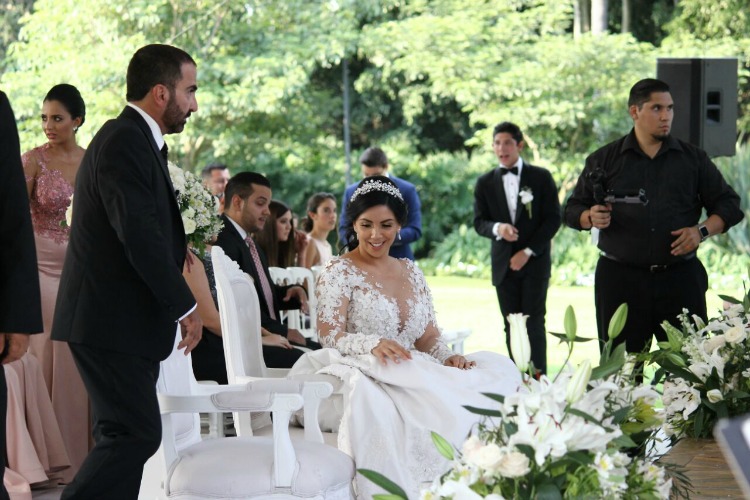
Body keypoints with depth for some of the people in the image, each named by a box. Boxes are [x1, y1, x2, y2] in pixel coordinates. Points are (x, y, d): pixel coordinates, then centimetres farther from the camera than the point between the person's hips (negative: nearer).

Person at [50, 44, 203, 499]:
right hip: (112, 323, -10)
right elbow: (140, 237, -23)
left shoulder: (137, 140, 16)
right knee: (138, 434, -11)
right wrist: (185, 306, -18)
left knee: (124, 435, 12)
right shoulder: (124, 142, -16)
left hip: (122, 320, 10)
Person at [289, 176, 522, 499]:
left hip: (414, 374, 6)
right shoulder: (339, 272, 1)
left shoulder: (410, 271, 19)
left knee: (498, 369, -16)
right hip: (364, 373, -6)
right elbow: (330, 335, -9)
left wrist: (449, 358, -7)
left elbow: (428, 336, 16)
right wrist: (373, 344, -29)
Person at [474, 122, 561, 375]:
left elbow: (553, 219, -1)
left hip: (535, 261, -3)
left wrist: (528, 252, -8)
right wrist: (497, 228, -17)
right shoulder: (485, 182, 9)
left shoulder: (541, 177, 2)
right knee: (511, 326, 3)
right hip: (504, 264, 3)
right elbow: (479, 222, 7)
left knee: (534, 323, -7)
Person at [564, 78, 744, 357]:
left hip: (680, 279, 1)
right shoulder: (604, 160, 8)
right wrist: (591, 217, -13)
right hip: (620, 279, 0)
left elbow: (728, 204, 11)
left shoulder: (694, 159, 10)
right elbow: (573, 209, 9)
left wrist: (703, 230, -7)